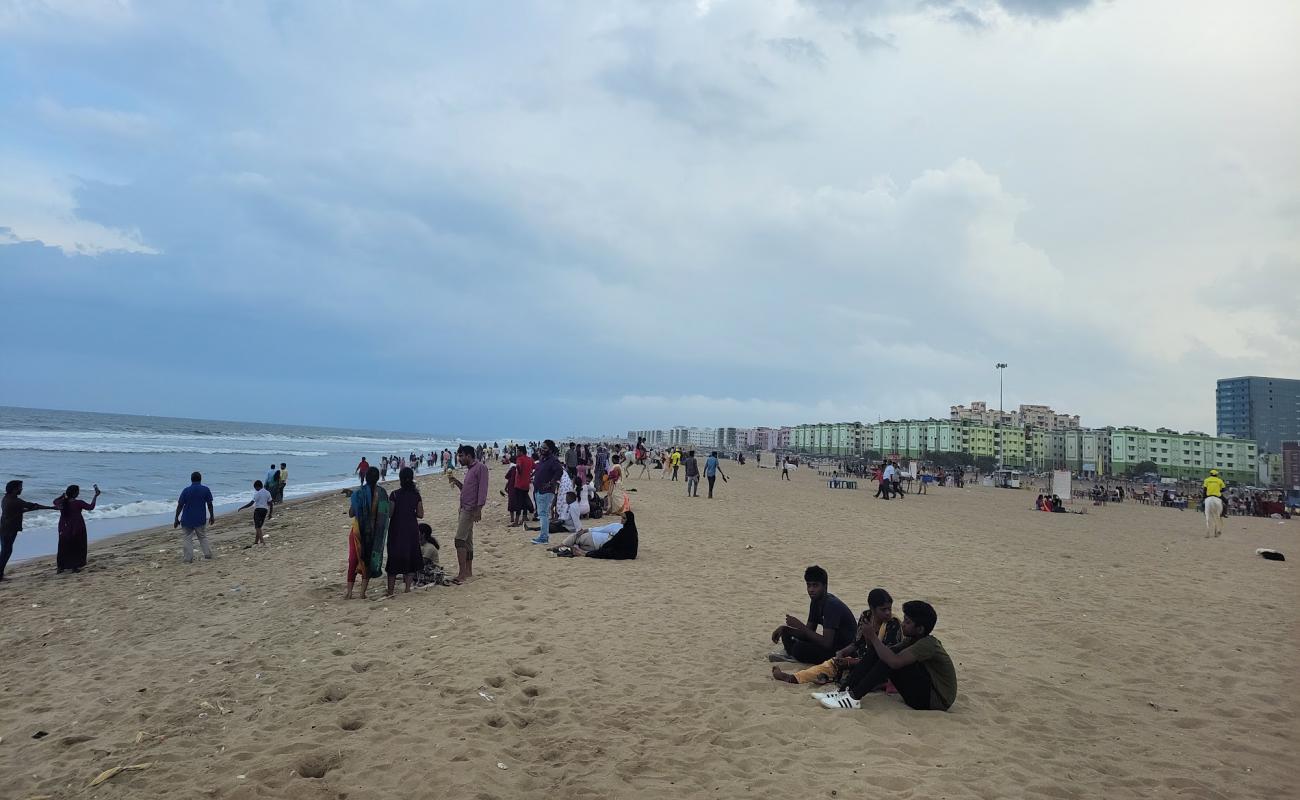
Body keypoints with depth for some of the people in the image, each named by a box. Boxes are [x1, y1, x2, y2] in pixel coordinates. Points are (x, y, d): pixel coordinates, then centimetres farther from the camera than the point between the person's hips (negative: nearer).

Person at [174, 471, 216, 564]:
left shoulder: (186, 490, -6)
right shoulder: (206, 490, -4)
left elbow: (180, 506, -5)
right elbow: (209, 504, 0)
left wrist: (176, 519, 2)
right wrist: (211, 516, 11)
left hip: (187, 520, -1)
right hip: (200, 519, 2)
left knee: (187, 539, 5)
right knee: (203, 537, 16)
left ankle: (188, 559, 1)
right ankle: (208, 555, 12)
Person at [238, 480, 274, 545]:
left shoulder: (257, 493, -10)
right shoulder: (268, 493, 10)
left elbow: (251, 503, -15)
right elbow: (271, 504, 9)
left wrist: (241, 507, -8)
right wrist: (270, 514, 15)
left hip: (258, 510, -7)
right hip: (265, 510, 7)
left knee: (257, 527, -4)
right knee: (259, 527, 15)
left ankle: (261, 542, -13)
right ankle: (256, 541, 18)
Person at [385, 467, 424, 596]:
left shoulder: (395, 494, -11)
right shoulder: (416, 495, -3)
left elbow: (389, 513, -11)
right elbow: (420, 515, -1)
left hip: (396, 530, -2)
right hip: (412, 529, 2)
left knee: (394, 557, 6)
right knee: (410, 557, 11)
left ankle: (391, 589, 9)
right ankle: (407, 587, 10)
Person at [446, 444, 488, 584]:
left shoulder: (480, 467, -11)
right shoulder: (469, 469, 19)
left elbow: (482, 489, -18)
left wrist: (478, 509, -24)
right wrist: (456, 481, 11)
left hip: (471, 509, -10)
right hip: (464, 508, 10)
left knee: (460, 539, -15)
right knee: (467, 541, 12)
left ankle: (462, 573, -15)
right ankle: (468, 572, 17)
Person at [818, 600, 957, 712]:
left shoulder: (928, 644, -22)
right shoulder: (912, 641, 8)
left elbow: (894, 662, -34)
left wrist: (873, 637, -24)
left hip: (937, 700, -9)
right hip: (921, 694, 9)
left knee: (891, 659, -25)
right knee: (882, 653, -4)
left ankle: (854, 698, -22)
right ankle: (848, 691, -10)